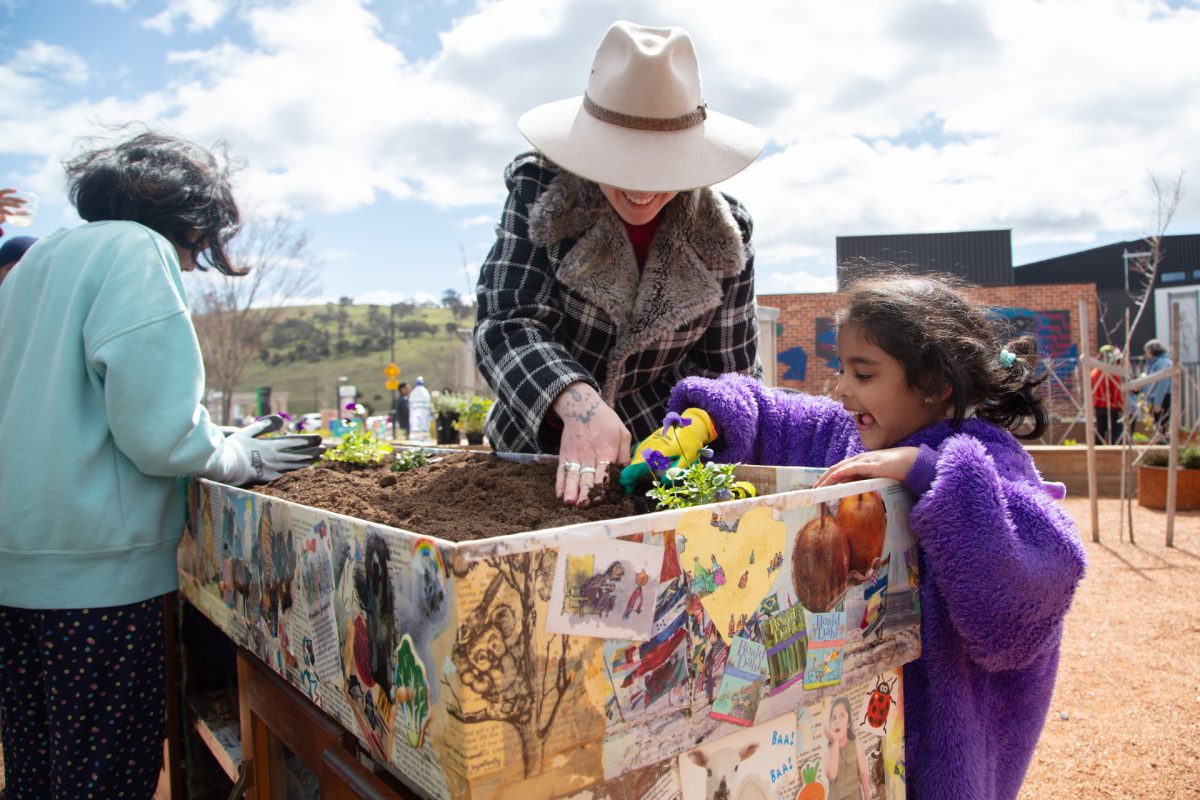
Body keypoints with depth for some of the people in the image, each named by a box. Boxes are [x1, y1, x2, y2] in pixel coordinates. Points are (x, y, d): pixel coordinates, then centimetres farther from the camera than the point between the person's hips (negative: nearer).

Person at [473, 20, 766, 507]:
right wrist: (577, 403, -36)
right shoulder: (540, 193, -10)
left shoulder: (723, 235, -5)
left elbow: (727, 370, 0)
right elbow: (506, 323, -19)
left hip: (658, 463, 1)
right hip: (535, 451, 0)